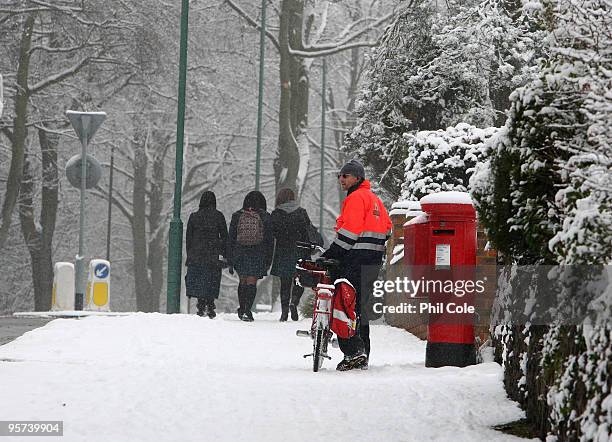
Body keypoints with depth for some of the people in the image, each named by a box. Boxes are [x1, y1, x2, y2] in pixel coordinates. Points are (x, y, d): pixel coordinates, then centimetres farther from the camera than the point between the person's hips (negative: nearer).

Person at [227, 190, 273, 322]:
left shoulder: (237, 216, 3)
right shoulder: (265, 218, -3)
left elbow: (231, 239, 5)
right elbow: (270, 241, 0)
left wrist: (230, 261, 9)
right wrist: (268, 262, 7)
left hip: (239, 254, 2)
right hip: (257, 255, -2)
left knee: (242, 281, 18)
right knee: (251, 282, 0)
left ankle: (242, 309, 24)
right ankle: (247, 311, -10)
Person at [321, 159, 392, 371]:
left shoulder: (356, 198, -10)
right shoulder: (374, 198, 21)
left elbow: (350, 230, -18)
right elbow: (387, 228, 23)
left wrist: (330, 255, -16)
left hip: (356, 260, -10)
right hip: (373, 261, 10)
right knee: (359, 306, 15)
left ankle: (353, 351, -18)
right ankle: (362, 356, 17)